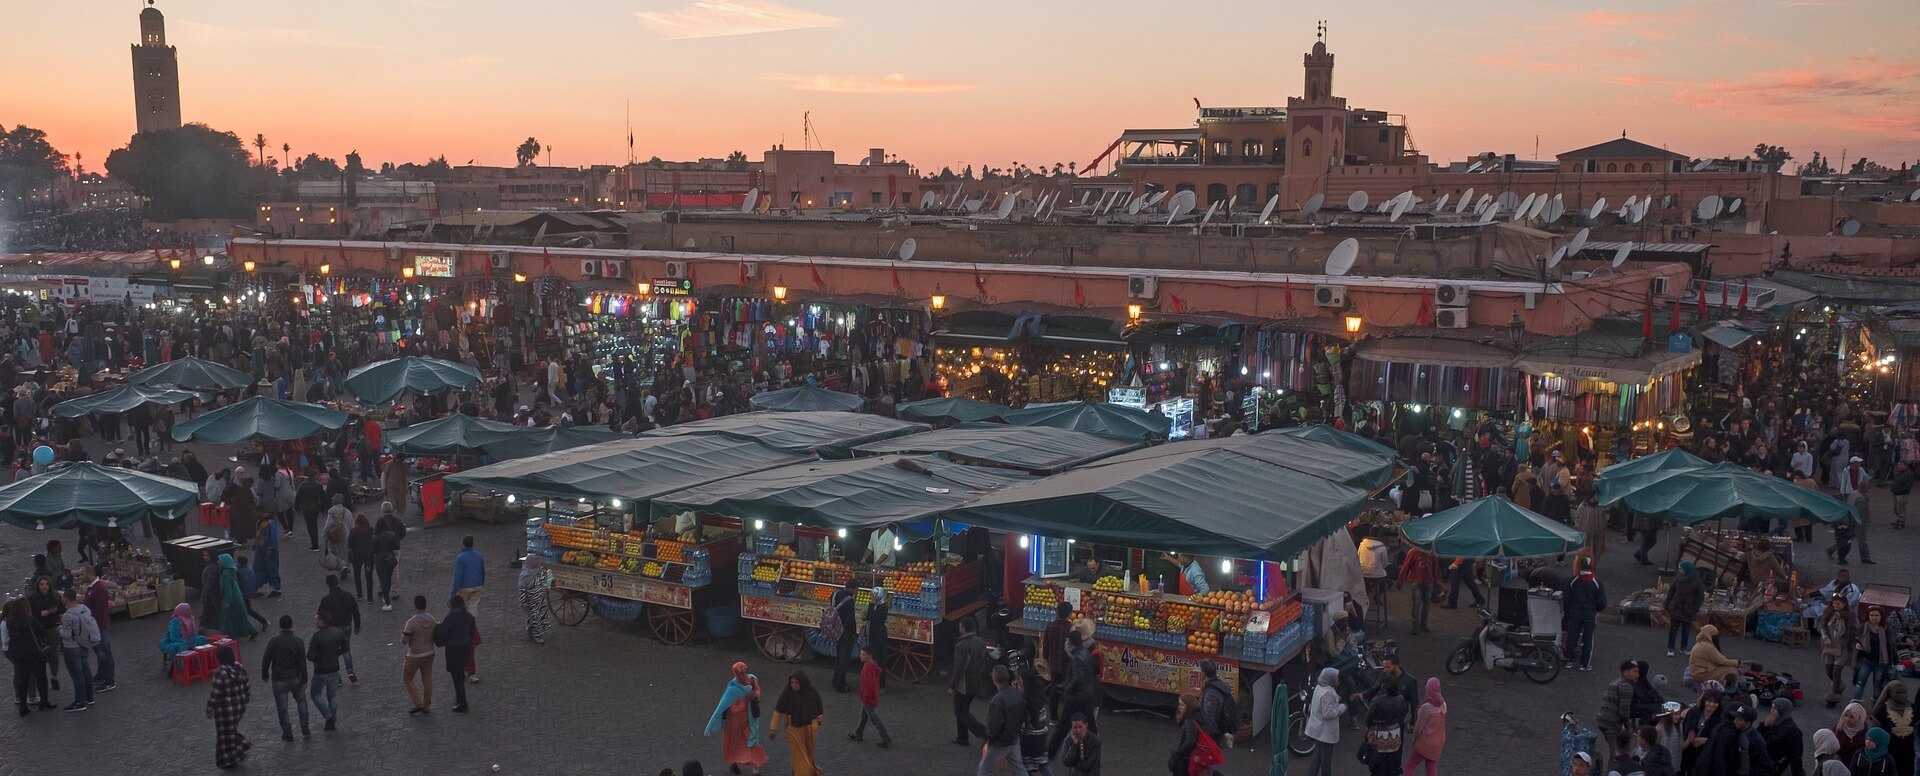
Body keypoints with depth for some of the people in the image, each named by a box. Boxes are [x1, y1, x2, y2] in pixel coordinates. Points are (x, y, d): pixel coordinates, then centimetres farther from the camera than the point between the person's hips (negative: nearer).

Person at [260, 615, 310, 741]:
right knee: (301, 701, 22)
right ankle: (305, 729, 19)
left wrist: (265, 675, 10)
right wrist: (304, 681, -2)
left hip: (278, 680, -1)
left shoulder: (273, 642, -12)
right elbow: (303, 663, -9)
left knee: (282, 707, 11)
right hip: (295, 679, 1)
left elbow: (266, 660, -7)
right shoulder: (298, 642, -10)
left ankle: (287, 734, 17)